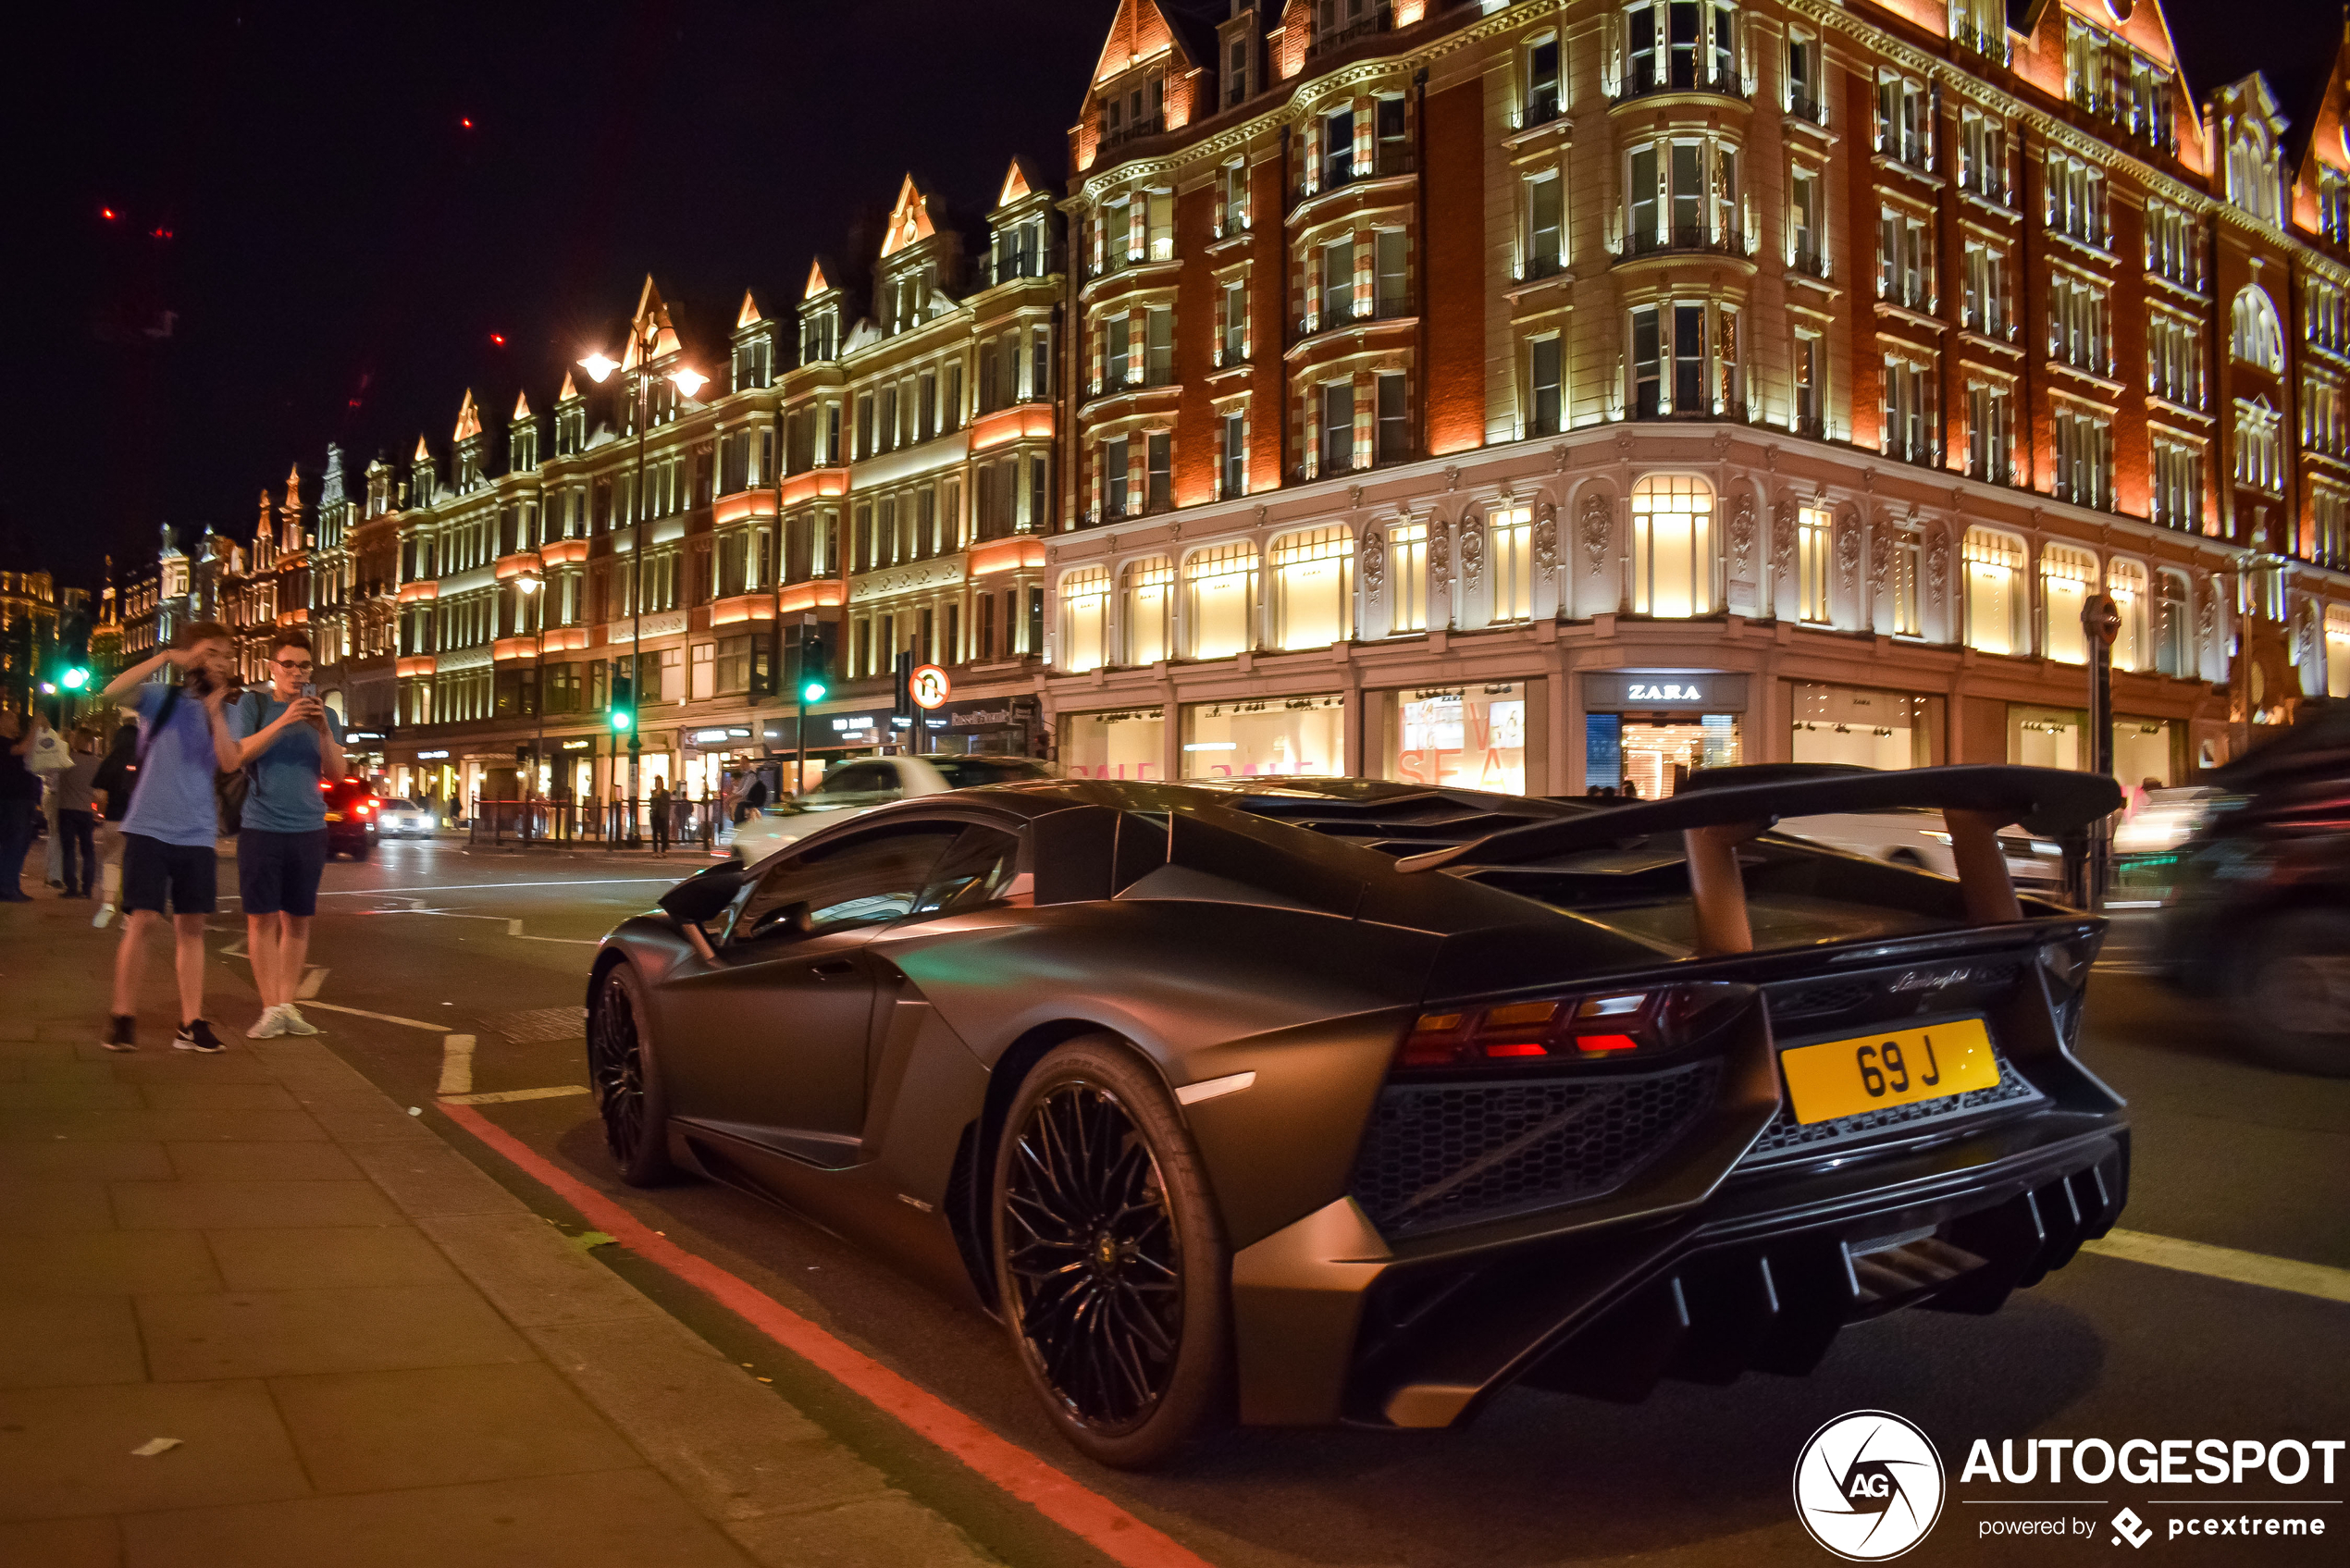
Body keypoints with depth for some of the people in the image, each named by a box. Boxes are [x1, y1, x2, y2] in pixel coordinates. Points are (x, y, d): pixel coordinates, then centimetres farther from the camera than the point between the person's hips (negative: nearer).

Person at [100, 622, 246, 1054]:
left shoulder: (227, 713, 10)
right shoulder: (162, 698, 0)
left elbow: (229, 761, -7)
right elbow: (111, 693, -19)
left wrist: (215, 709, -14)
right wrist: (164, 658, -21)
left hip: (197, 835, 3)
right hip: (149, 828, -3)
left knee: (191, 925, 4)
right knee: (143, 920, -6)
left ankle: (191, 1024, 8)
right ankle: (122, 1018, 7)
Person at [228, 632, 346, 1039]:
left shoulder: (323, 714, 12)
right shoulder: (252, 706, 4)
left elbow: (337, 772, 4)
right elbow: (237, 756, -10)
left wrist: (324, 731, -12)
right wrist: (284, 722, -20)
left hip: (309, 829, 3)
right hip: (260, 827, -3)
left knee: (298, 920, 5)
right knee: (262, 917, -2)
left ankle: (287, 1005, 11)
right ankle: (270, 1009, 2)